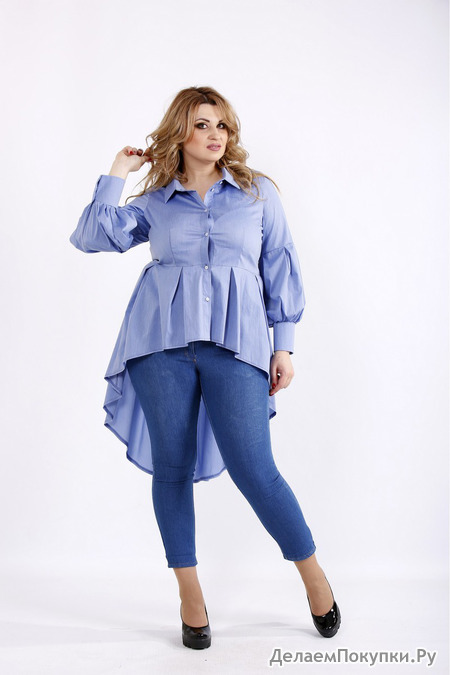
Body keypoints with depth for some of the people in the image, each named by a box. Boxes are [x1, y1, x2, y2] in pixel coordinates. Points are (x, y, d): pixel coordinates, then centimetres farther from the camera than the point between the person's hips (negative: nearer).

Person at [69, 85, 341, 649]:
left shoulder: (258, 192, 15)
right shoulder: (154, 201, 16)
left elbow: (281, 269, 13)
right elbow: (91, 237, 6)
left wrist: (284, 345, 7)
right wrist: (117, 173, 9)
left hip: (235, 342, -1)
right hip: (162, 340, 2)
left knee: (251, 467, -9)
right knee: (172, 466, 3)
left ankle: (312, 573, 15)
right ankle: (189, 594, 20)